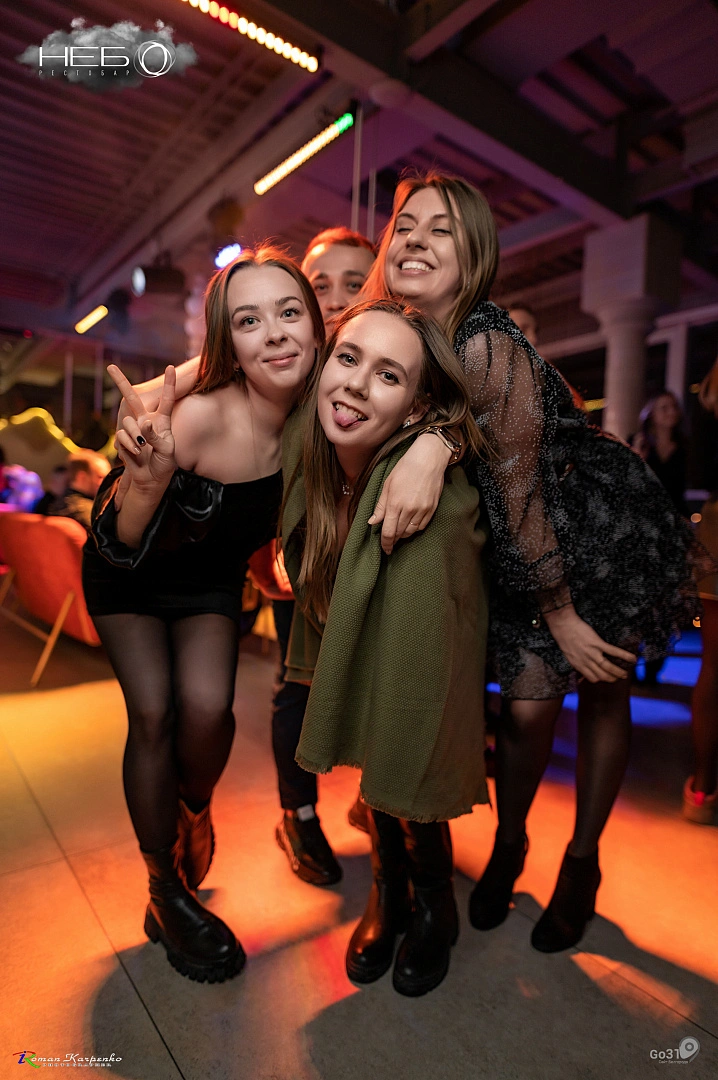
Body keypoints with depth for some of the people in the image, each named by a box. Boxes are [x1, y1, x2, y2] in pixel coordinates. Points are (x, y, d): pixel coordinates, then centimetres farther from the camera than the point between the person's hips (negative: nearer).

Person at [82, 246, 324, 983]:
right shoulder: (200, 414, -34)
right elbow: (117, 547, -26)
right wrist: (150, 478, -46)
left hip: (211, 578, 3)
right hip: (128, 575, -2)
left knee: (207, 707, -11)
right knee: (153, 713, -9)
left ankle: (193, 812, 26)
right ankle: (167, 893, 16)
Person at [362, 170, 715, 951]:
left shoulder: (486, 346, -27)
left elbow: (518, 492, -24)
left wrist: (563, 612, -17)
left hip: (608, 531, -4)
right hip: (524, 547, 4)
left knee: (602, 690, 9)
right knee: (528, 705, 1)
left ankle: (582, 861, 31)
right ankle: (507, 847, 29)